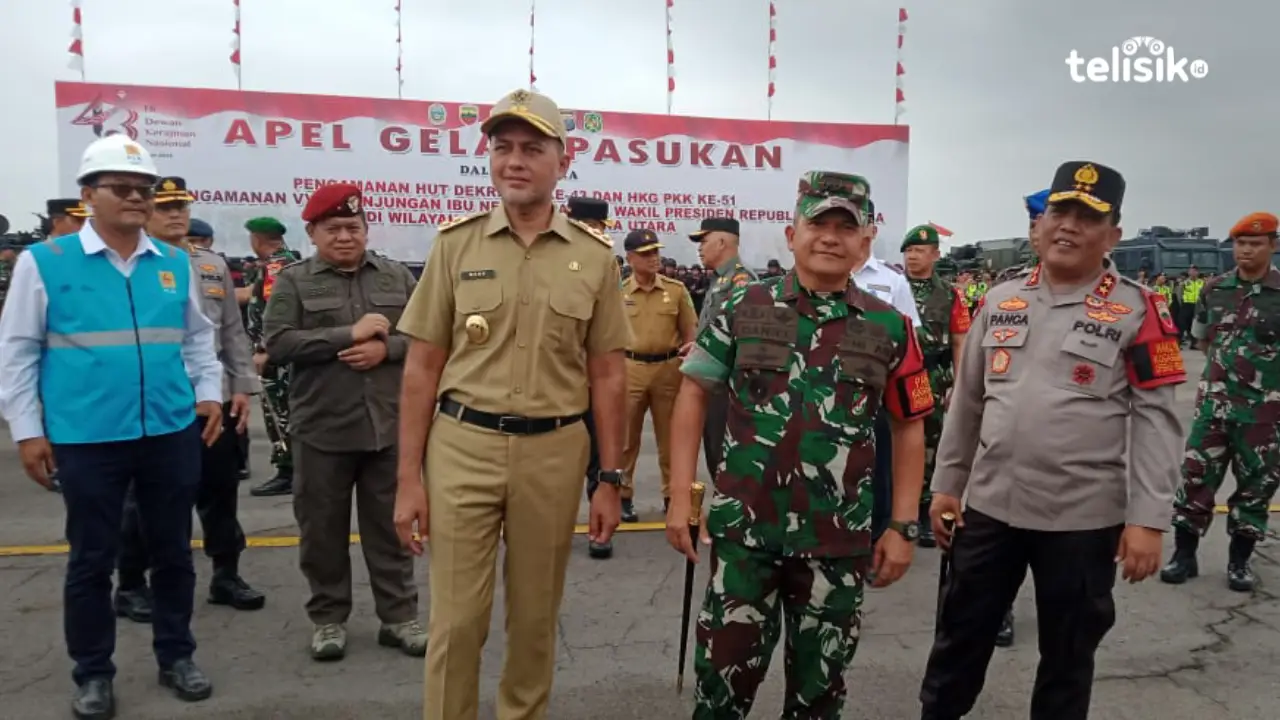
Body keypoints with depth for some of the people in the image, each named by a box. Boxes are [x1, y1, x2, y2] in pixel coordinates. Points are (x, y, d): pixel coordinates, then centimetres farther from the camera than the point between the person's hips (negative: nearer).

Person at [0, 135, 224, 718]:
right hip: (87, 440, -3)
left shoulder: (175, 264, 6)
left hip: (173, 434, 3)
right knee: (92, 560, 9)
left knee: (173, 552, 13)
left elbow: (198, 337, 16)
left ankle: (176, 657, 31)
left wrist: (208, 393, 5)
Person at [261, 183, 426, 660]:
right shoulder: (293, 281, 2)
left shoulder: (397, 277, 8)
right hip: (322, 429, -1)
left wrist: (387, 348, -15)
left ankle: (399, 616, 21)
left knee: (391, 526, 10)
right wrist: (350, 334, -16)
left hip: (389, 426, 1)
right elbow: (276, 344, -10)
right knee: (323, 529, 10)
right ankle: (328, 618, 26)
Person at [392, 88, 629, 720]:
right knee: (456, 619, 6)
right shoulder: (455, 243, 0)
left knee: (536, 617, 16)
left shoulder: (593, 255, 2)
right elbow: (422, 368, 1)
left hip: (555, 451, 1)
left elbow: (607, 376, 4)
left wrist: (611, 479, 1)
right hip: (462, 446, 0)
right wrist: (409, 477, -3)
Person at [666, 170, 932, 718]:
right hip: (743, 528, -1)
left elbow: (909, 427, 7)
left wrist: (903, 526, 3)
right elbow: (694, 393, 2)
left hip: (839, 540, 1)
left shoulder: (888, 327, 1)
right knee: (724, 675, 9)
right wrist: (680, 496, -3)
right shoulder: (743, 308, -1)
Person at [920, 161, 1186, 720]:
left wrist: (1147, 519, -13)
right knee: (960, 636, 15)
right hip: (989, 506, 4)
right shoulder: (999, 301, 6)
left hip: (1084, 519, -3)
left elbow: (1156, 420, -8)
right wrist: (946, 484, 9)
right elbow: (966, 401, 10)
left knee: (1067, 654, 15)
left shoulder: (1138, 311, -5)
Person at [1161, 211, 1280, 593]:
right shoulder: (1213, 289, 2)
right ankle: (1184, 554, 14)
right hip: (1214, 402, 2)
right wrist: (1227, 365, 8)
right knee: (1195, 475, 3)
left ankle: (1240, 560, 23)